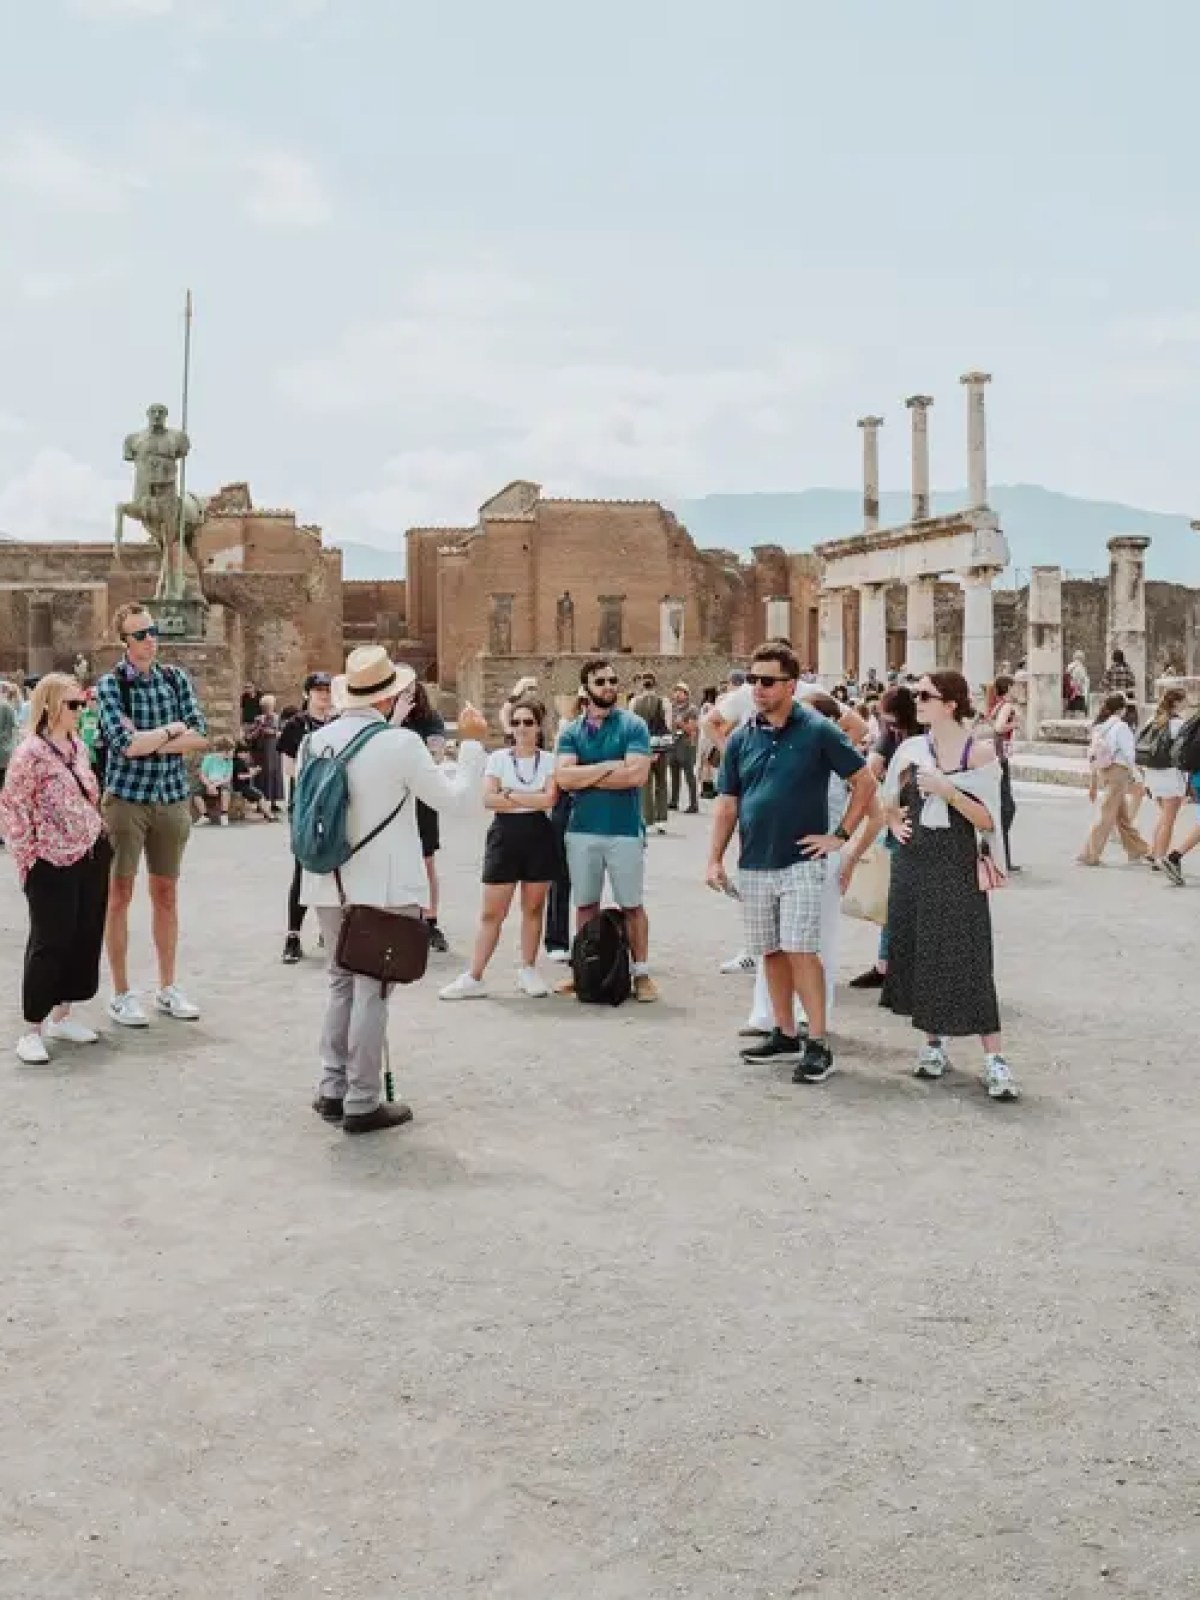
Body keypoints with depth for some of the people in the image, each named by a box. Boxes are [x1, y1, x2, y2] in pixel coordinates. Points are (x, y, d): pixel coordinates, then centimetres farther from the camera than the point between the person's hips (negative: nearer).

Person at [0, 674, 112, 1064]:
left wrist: (99, 835, 14)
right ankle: (32, 1029, 6)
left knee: (86, 938, 12)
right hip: (53, 864, -8)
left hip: (92, 856, 8)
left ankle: (61, 1016, 25)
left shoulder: (78, 745, 10)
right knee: (49, 943, -4)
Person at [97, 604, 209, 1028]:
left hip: (173, 798, 4)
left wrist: (146, 742, -14)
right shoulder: (111, 684, -6)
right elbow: (126, 744, -19)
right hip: (126, 797, -4)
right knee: (120, 894, 2)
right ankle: (121, 994, 10)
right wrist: (171, 730, -7)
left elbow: (200, 737, -4)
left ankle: (167, 988, 21)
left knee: (166, 893, 11)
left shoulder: (176, 679, 6)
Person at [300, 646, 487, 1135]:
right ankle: (362, 1103, 8)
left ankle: (332, 1090, 22)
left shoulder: (318, 740, 1)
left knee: (342, 983, 19)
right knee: (372, 990, 2)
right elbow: (453, 797, -6)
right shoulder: (401, 743, -15)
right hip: (382, 887, -6)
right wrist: (472, 743, 6)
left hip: (330, 884, 6)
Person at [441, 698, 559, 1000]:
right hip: (505, 834, 0)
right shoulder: (498, 757, 4)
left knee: (533, 908, 8)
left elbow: (549, 798, -11)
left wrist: (510, 795, -9)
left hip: (539, 836, 0)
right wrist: (532, 800, -9)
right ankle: (474, 977, 2)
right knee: (491, 912, 0)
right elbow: (489, 799, -7)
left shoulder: (549, 760, 3)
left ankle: (528, 971, 21)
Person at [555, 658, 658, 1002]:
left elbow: (637, 774, -16)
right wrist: (609, 767, -13)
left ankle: (641, 974, 11)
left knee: (632, 905, 4)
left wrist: (585, 777, -9)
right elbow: (563, 777, -9)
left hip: (625, 829, -3)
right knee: (585, 904, 12)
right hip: (582, 830, 3)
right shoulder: (570, 731, 5)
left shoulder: (633, 726, -2)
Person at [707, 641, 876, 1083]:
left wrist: (840, 835, -8)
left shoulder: (818, 731, -6)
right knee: (771, 952, 12)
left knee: (800, 950, -10)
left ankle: (818, 1046, -4)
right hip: (753, 865, 5)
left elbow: (865, 782, -2)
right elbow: (727, 803, 9)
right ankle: (786, 1036, 24)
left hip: (801, 863, -5)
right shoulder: (741, 738, 7)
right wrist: (715, 859, 2)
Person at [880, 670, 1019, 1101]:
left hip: (957, 869, -4)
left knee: (966, 959, -7)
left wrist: (947, 790, -19)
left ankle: (994, 1058, -2)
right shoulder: (910, 749, 5)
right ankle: (934, 1042, 25)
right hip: (913, 865, 4)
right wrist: (896, 825, 0)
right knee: (917, 955, 9)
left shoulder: (979, 751, -6)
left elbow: (988, 820, -9)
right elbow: (887, 802, 19)